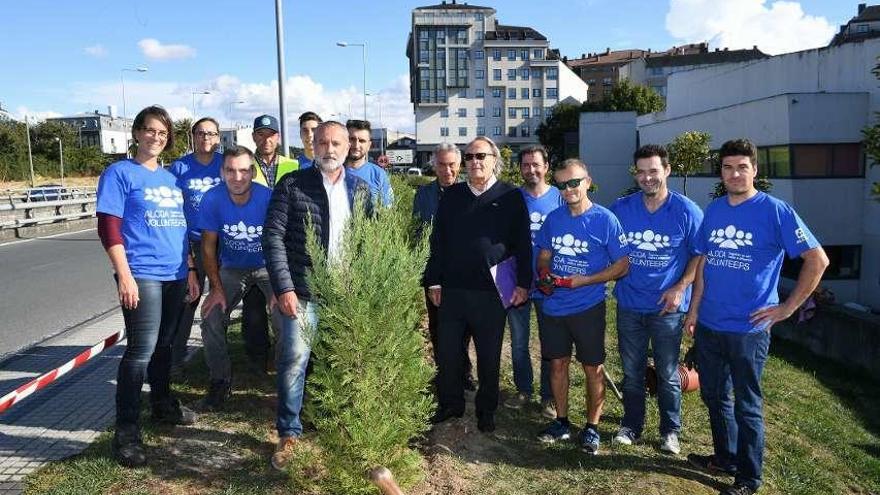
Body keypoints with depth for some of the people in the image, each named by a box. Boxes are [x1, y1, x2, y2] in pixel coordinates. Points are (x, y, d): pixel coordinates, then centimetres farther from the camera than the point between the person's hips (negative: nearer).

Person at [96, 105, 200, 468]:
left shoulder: (171, 178, 16)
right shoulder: (120, 173, -2)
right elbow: (108, 228, -9)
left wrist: (191, 270, 15)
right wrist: (124, 276, -16)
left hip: (175, 275, 6)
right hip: (142, 275, -6)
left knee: (164, 344, 16)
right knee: (141, 350, -9)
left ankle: (163, 405, 33)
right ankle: (126, 433, -1)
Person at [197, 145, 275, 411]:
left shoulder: (268, 198, -23)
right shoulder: (213, 199, -17)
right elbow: (209, 246, -8)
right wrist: (216, 288, -12)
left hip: (268, 266, -2)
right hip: (232, 268, 2)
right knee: (211, 319, -10)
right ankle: (220, 383, 11)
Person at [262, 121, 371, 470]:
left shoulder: (361, 189, 8)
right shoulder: (292, 185, -2)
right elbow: (273, 237, -6)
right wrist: (284, 288, -13)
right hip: (302, 292, -3)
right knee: (294, 360, -3)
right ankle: (288, 434, 14)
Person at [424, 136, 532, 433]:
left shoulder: (511, 198, 0)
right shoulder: (451, 196, 9)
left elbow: (522, 244, 0)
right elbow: (437, 241, 9)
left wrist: (523, 283, -5)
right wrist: (434, 281, 5)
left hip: (491, 294, -2)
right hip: (452, 291, 3)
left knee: (489, 356, 10)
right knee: (447, 353, 9)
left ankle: (486, 411, 28)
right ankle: (450, 405, 29)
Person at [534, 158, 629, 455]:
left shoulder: (605, 220, -10)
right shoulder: (553, 218, 3)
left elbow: (622, 265, -8)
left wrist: (585, 280, -18)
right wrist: (544, 274, -8)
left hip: (588, 307, -4)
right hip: (553, 306, 4)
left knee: (592, 368, 7)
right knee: (558, 363, 14)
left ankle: (592, 428, 23)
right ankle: (561, 422, 29)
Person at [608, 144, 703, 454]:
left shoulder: (687, 211, -7)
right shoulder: (621, 208, 0)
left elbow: (699, 255, -3)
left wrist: (680, 288, -13)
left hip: (667, 308, -2)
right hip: (629, 304, 2)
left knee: (668, 375, 9)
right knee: (631, 373, 14)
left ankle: (670, 431, 27)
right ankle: (631, 426, 29)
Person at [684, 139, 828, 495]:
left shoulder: (775, 211, -11)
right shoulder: (713, 211, 6)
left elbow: (818, 259, -10)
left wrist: (787, 308, -11)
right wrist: (694, 309, 9)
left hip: (748, 329, -5)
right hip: (708, 326, 5)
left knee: (747, 406, 7)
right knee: (713, 396, 18)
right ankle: (725, 457, 38)